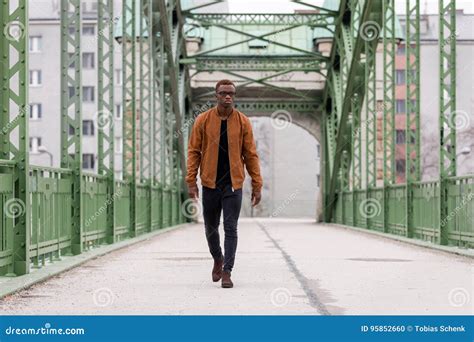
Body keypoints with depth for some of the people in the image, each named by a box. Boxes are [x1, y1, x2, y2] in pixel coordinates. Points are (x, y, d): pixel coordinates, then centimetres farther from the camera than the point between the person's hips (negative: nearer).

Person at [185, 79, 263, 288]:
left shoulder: (243, 122, 0)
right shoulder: (203, 120, 0)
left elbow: (251, 155, 2)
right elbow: (193, 151, 1)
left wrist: (257, 185, -2)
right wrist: (191, 181, -6)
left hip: (233, 185, -1)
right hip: (210, 183, 1)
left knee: (231, 229, -5)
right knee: (210, 228, 12)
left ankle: (227, 272, -1)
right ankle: (217, 259, 37)